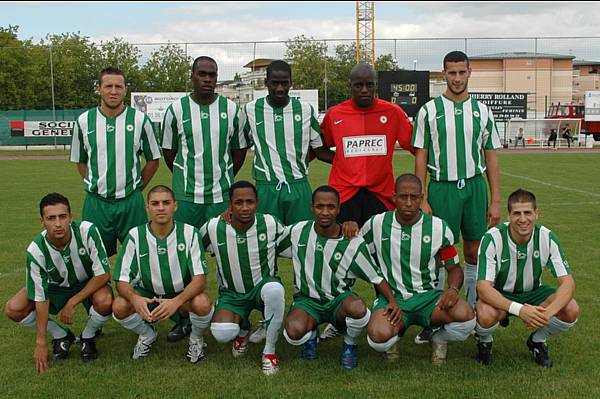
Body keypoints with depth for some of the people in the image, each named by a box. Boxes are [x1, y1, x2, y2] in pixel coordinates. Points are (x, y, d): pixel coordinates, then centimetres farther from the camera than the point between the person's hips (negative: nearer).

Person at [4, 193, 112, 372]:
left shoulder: (87, 231, -30)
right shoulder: (36, 250, -25)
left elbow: (103, 274, -24)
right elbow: (40, 298, -20)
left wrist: (71, 303, -24)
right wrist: (41, 343, -20)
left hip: (90, 284, -2)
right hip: (56, 287, 2)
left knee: (105, 301, -35)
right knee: (13, 309, -19)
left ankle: (88, 336, 0)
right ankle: (61, 335, 6)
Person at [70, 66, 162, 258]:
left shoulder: (140, 120, -2)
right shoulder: (84, 121, 3)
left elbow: (153, 160, 7)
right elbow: (80, 160, 15)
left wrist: (136, 188, 6)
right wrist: (95, 186, 8)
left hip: (131, 202, -1)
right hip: (96, 202, 1)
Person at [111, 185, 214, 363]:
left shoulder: (189, 233, -12)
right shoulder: (135, 235, -10)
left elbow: (200, 278, -18)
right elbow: (122, 280, -11)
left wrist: (176, 301, -37)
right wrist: (135, 299, -35)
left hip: (182, 297, -1)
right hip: (147, 297, 2)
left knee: (202, 303, -34)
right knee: (119, 306, -27)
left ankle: (196, 339, 3)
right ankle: (147, 335, 8)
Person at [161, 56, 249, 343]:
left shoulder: (231, 109, 3)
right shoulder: (176, 110, 1)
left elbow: (240, 149, 13)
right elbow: (168, 151, 10)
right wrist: (186, 178, 11)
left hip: (222, 195, 1)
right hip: (186, 197, 0)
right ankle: (184, 318, 16)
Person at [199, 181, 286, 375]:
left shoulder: (271, 224, -13)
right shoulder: (213, 228, -13)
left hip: (263, 285, -1)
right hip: (232, 293, 1)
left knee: (275, 290, -39)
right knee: (222, 333, -28)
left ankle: (269, 351, -16)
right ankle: (242, 329, 15)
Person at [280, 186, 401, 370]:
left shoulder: (353, 243, -9)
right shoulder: (297, 232, -5)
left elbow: (377, 278, -4)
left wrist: (393, 301, -21)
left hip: (339, 299, 0)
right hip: (307, 300, 1)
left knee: (358, 309, -36)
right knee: (294, 332, -33)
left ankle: (350, 346, 0)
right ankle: (311, 336, 8)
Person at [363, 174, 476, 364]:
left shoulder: (439, 228, 0)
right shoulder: (376, 224, -1)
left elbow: (454, 268, 10)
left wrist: (453, 289, -13)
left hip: (427, 295, 1)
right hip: (391, 297, -1)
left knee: (466, 317, -30)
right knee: (379, 338, -34)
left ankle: (439, 338, 7)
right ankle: (396, 329, 6)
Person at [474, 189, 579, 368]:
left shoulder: (547, 237, -16)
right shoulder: (493, 238, -25)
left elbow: (568, 281, -18)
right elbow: (483, 287, -30)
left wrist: (548, 311, -38)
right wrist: (519, 309, -45)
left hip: (532, 292, 3)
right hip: (499, 295, -3)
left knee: (571, 310, -23)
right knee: (486, 314, -37)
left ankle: (537, 340, 8)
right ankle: (484, 340, 2)